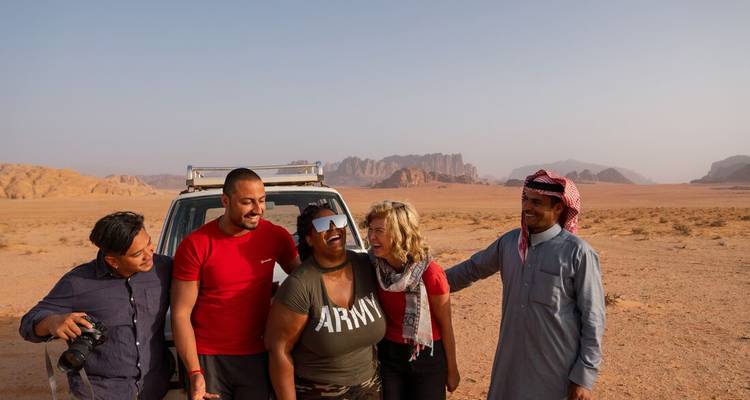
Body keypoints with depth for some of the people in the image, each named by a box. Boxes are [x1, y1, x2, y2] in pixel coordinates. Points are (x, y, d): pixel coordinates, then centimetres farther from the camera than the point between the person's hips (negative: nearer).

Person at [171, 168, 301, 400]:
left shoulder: (276, 236, -5)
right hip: (208, 359, -2)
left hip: (258, 357, 2)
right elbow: (181, 314, -9)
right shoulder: (195, 245, -11)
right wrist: (194, 373, -15)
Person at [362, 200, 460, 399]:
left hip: (427, 359, -3)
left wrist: (452, 369, -2)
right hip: (388, 356, 3)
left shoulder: (431, 274, -23)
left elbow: (445, 326, -11)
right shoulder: (374, 266, -11)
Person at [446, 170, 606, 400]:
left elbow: (593, 318, -10)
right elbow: (473, 268, 18)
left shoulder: (577, 252, -14)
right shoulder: (509, 241, 1)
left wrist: (584, 377, -11)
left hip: (557, 370, -5)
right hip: (511, 362, 5)